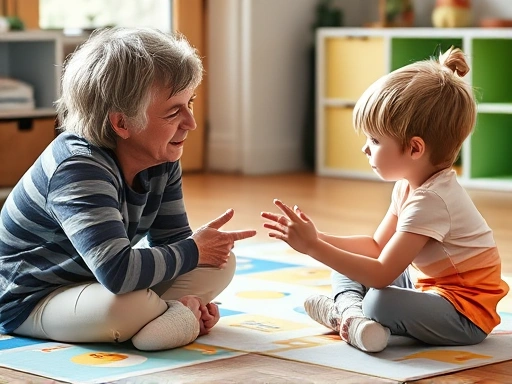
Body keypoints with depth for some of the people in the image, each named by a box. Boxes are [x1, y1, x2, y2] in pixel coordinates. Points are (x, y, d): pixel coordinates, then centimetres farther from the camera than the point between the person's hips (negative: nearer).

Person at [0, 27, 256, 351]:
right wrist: (193, 252, -28)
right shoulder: (79, 169, -33)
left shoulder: (162, 161, -6)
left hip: (93, 282, 9)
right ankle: (177, 312, -11)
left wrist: (195, 295, -19)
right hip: (29, 302, -9)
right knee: (128, 306, -40)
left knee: (221, 263, -1)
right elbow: (117, 272, -44)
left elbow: (173, 239, 3)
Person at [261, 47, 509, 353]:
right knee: (346, 265, 13)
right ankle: (351, 311, -13)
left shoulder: (430, 200, -28)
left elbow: (382, 274, -31)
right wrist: (318, 237, -4)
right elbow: (378, 247, 9)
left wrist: (313, 247, -30)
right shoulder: (409, 186, 3)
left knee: (381, 303, -36)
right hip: (429, 286, 10)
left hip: (466, 315, -10)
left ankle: (345, 310, -6)